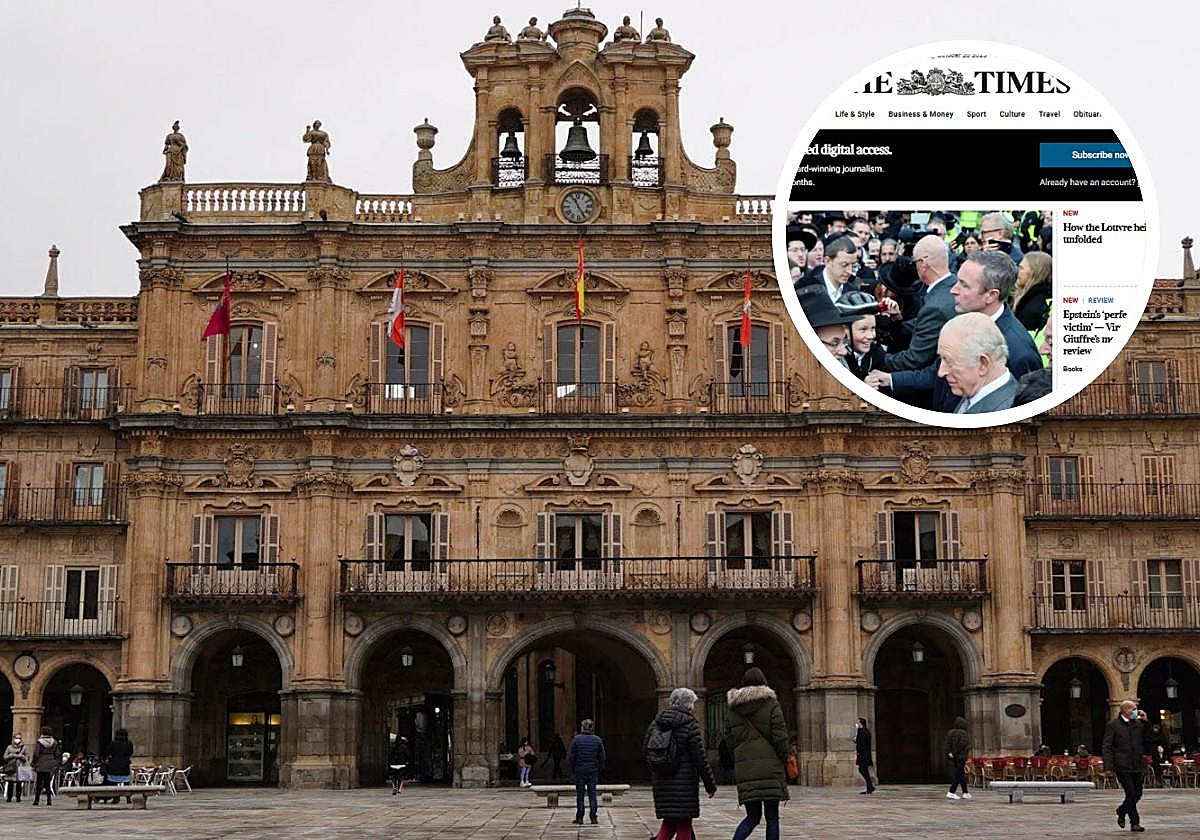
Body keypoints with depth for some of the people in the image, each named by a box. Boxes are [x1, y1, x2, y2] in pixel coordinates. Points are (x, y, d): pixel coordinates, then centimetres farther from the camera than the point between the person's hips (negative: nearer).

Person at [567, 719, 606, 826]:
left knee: (580, 795, 4)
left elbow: (570, 757, -6)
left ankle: (580, 818, 5)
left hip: (579, 771, -2)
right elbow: (602, 757, 4)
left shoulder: (576, 739, -7)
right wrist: (599, 769, 14)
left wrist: (571, 769, 5)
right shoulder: (598, 740, -1)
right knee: (592, 794, 7)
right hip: (593, 772, 2)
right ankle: (593, 817, 5)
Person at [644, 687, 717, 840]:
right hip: (684, 783, -6)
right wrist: (710, 784, -2)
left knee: (669, 822, 17)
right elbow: (700, 758, -10)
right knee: (684, 826, 4)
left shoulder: (656, 723, 7)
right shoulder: (690, 725, -11)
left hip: (660, 782, 6)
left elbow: (645, 749, 12)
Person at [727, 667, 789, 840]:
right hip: (770, 765, -3)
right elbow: (780, 735, -6)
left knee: (752, 816, 10)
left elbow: (731, 737, 11)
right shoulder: (770, 703, 0)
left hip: (744, 766, 3)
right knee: (772, 817, 3)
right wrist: (785, 759, 3)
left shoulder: (733, 707, 10)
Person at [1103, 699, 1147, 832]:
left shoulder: (1138, 723, 11)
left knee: (1138, 793, 7)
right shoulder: (1113, 725, -4)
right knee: (1131, 793, -10)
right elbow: (1106, 747, -5)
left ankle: (1121, 811, 32)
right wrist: (1109, 766, -14)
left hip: (1136, 766, 5)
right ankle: (1135, 823, 1)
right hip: (1122, 766, -5)